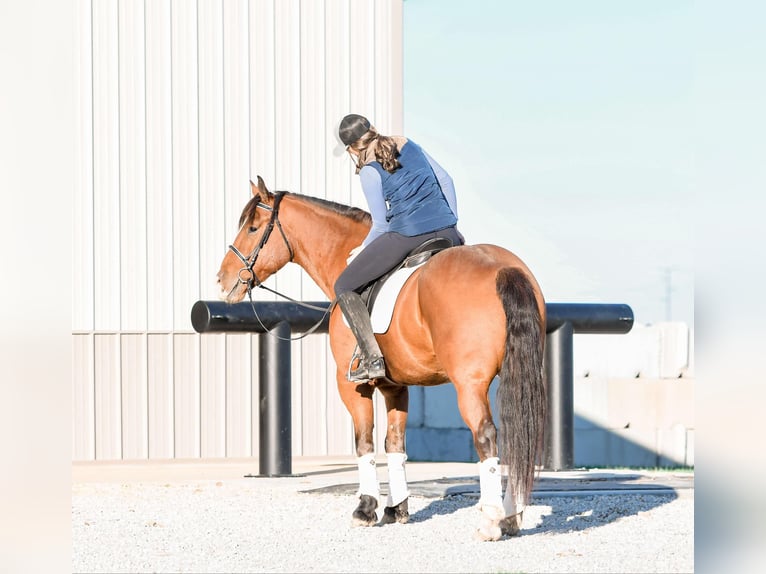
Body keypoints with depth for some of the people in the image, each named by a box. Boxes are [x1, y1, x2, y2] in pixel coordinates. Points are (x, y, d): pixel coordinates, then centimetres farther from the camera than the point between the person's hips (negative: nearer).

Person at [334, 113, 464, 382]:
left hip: (407, 235, -6)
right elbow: (446, 180, 17)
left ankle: (372, 359, -6)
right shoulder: (408, 144, 15)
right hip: (446, 230, 6)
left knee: (344, 286, 6)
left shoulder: (369, 170, -3)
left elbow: (381, 224, -4)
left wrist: (364, 250, 13)